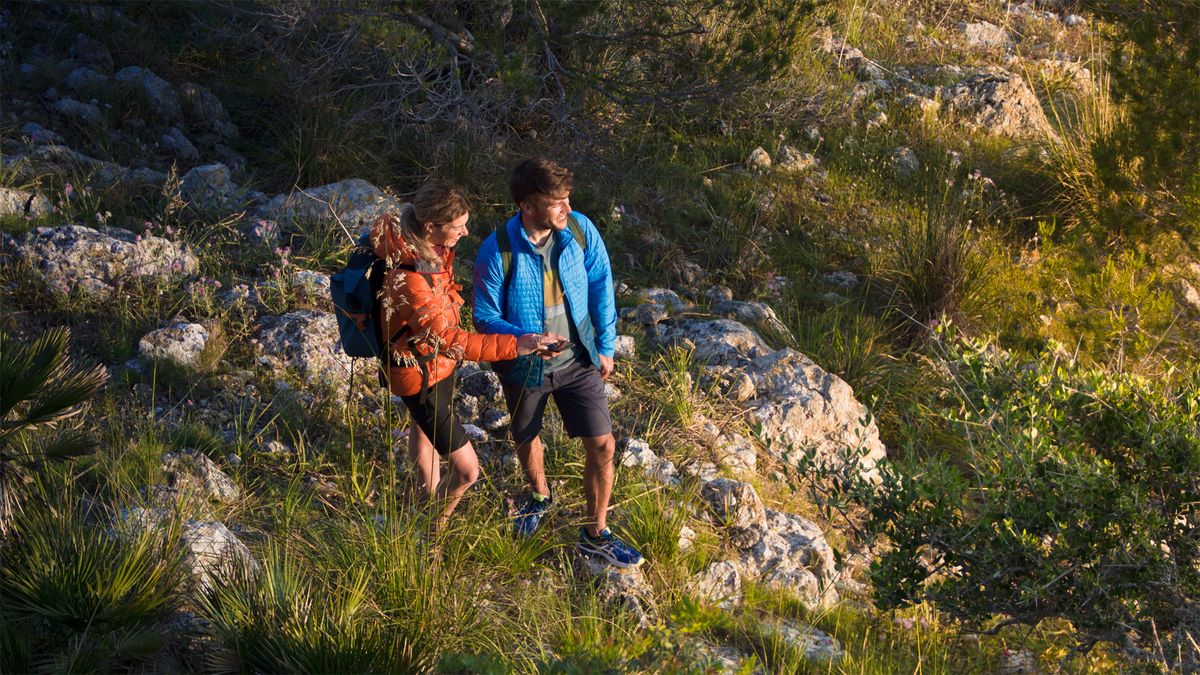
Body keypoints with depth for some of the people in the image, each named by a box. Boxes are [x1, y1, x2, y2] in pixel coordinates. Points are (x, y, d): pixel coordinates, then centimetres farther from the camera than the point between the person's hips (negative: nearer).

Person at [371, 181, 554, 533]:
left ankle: (427, 496, 60)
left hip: (438, 358, 9)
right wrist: (514, 345, -42)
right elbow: (451, 341, -38)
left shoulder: (434, 246, -14)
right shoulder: (408, 280, -40)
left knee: (424, 429, 34)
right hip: (418, 375, -9)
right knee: (466, 470, -3)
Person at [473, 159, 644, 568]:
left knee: (602, 446, -1)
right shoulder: (497, 252, -26)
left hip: (578, 361, 2)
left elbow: (600, 285, -2)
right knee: (527, 440, 23)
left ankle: (595, 536, 19)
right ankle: (539, 496, 56)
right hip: (525, 367, -1)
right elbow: (485, 318, -16)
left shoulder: (580, 230, -18)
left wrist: (606, 345, 2)